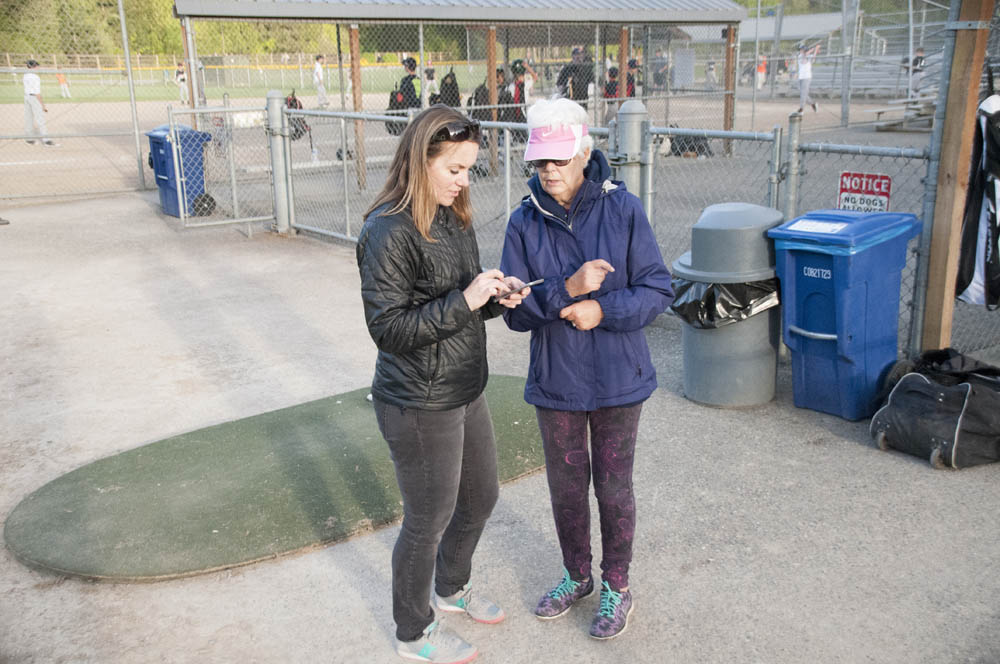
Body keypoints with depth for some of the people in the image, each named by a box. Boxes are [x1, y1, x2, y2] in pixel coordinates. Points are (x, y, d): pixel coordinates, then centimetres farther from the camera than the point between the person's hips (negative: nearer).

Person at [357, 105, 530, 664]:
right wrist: (465, 300, -27)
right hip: (420, 406, -9)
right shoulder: (389, 233, -20)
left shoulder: (453, 218, 7)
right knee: (429, 520, 9)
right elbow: (388, 326, -23)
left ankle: (452, 588, 51)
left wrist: (496, 297, -5)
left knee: (481, 498, 23)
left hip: (466, 391, 9)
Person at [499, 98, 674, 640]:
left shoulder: (623, 209, -11)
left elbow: (657, 290, -8)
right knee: (565, 487, 17)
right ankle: (576, 575, 43)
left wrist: (603, 310, -23)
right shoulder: (524, 222, -6)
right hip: (554, 382, 2)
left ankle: (616, 587, 36)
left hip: (617, 379, -2)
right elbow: (516, 311, -9)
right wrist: (567, 289, -25)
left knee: (613, 489, 13)